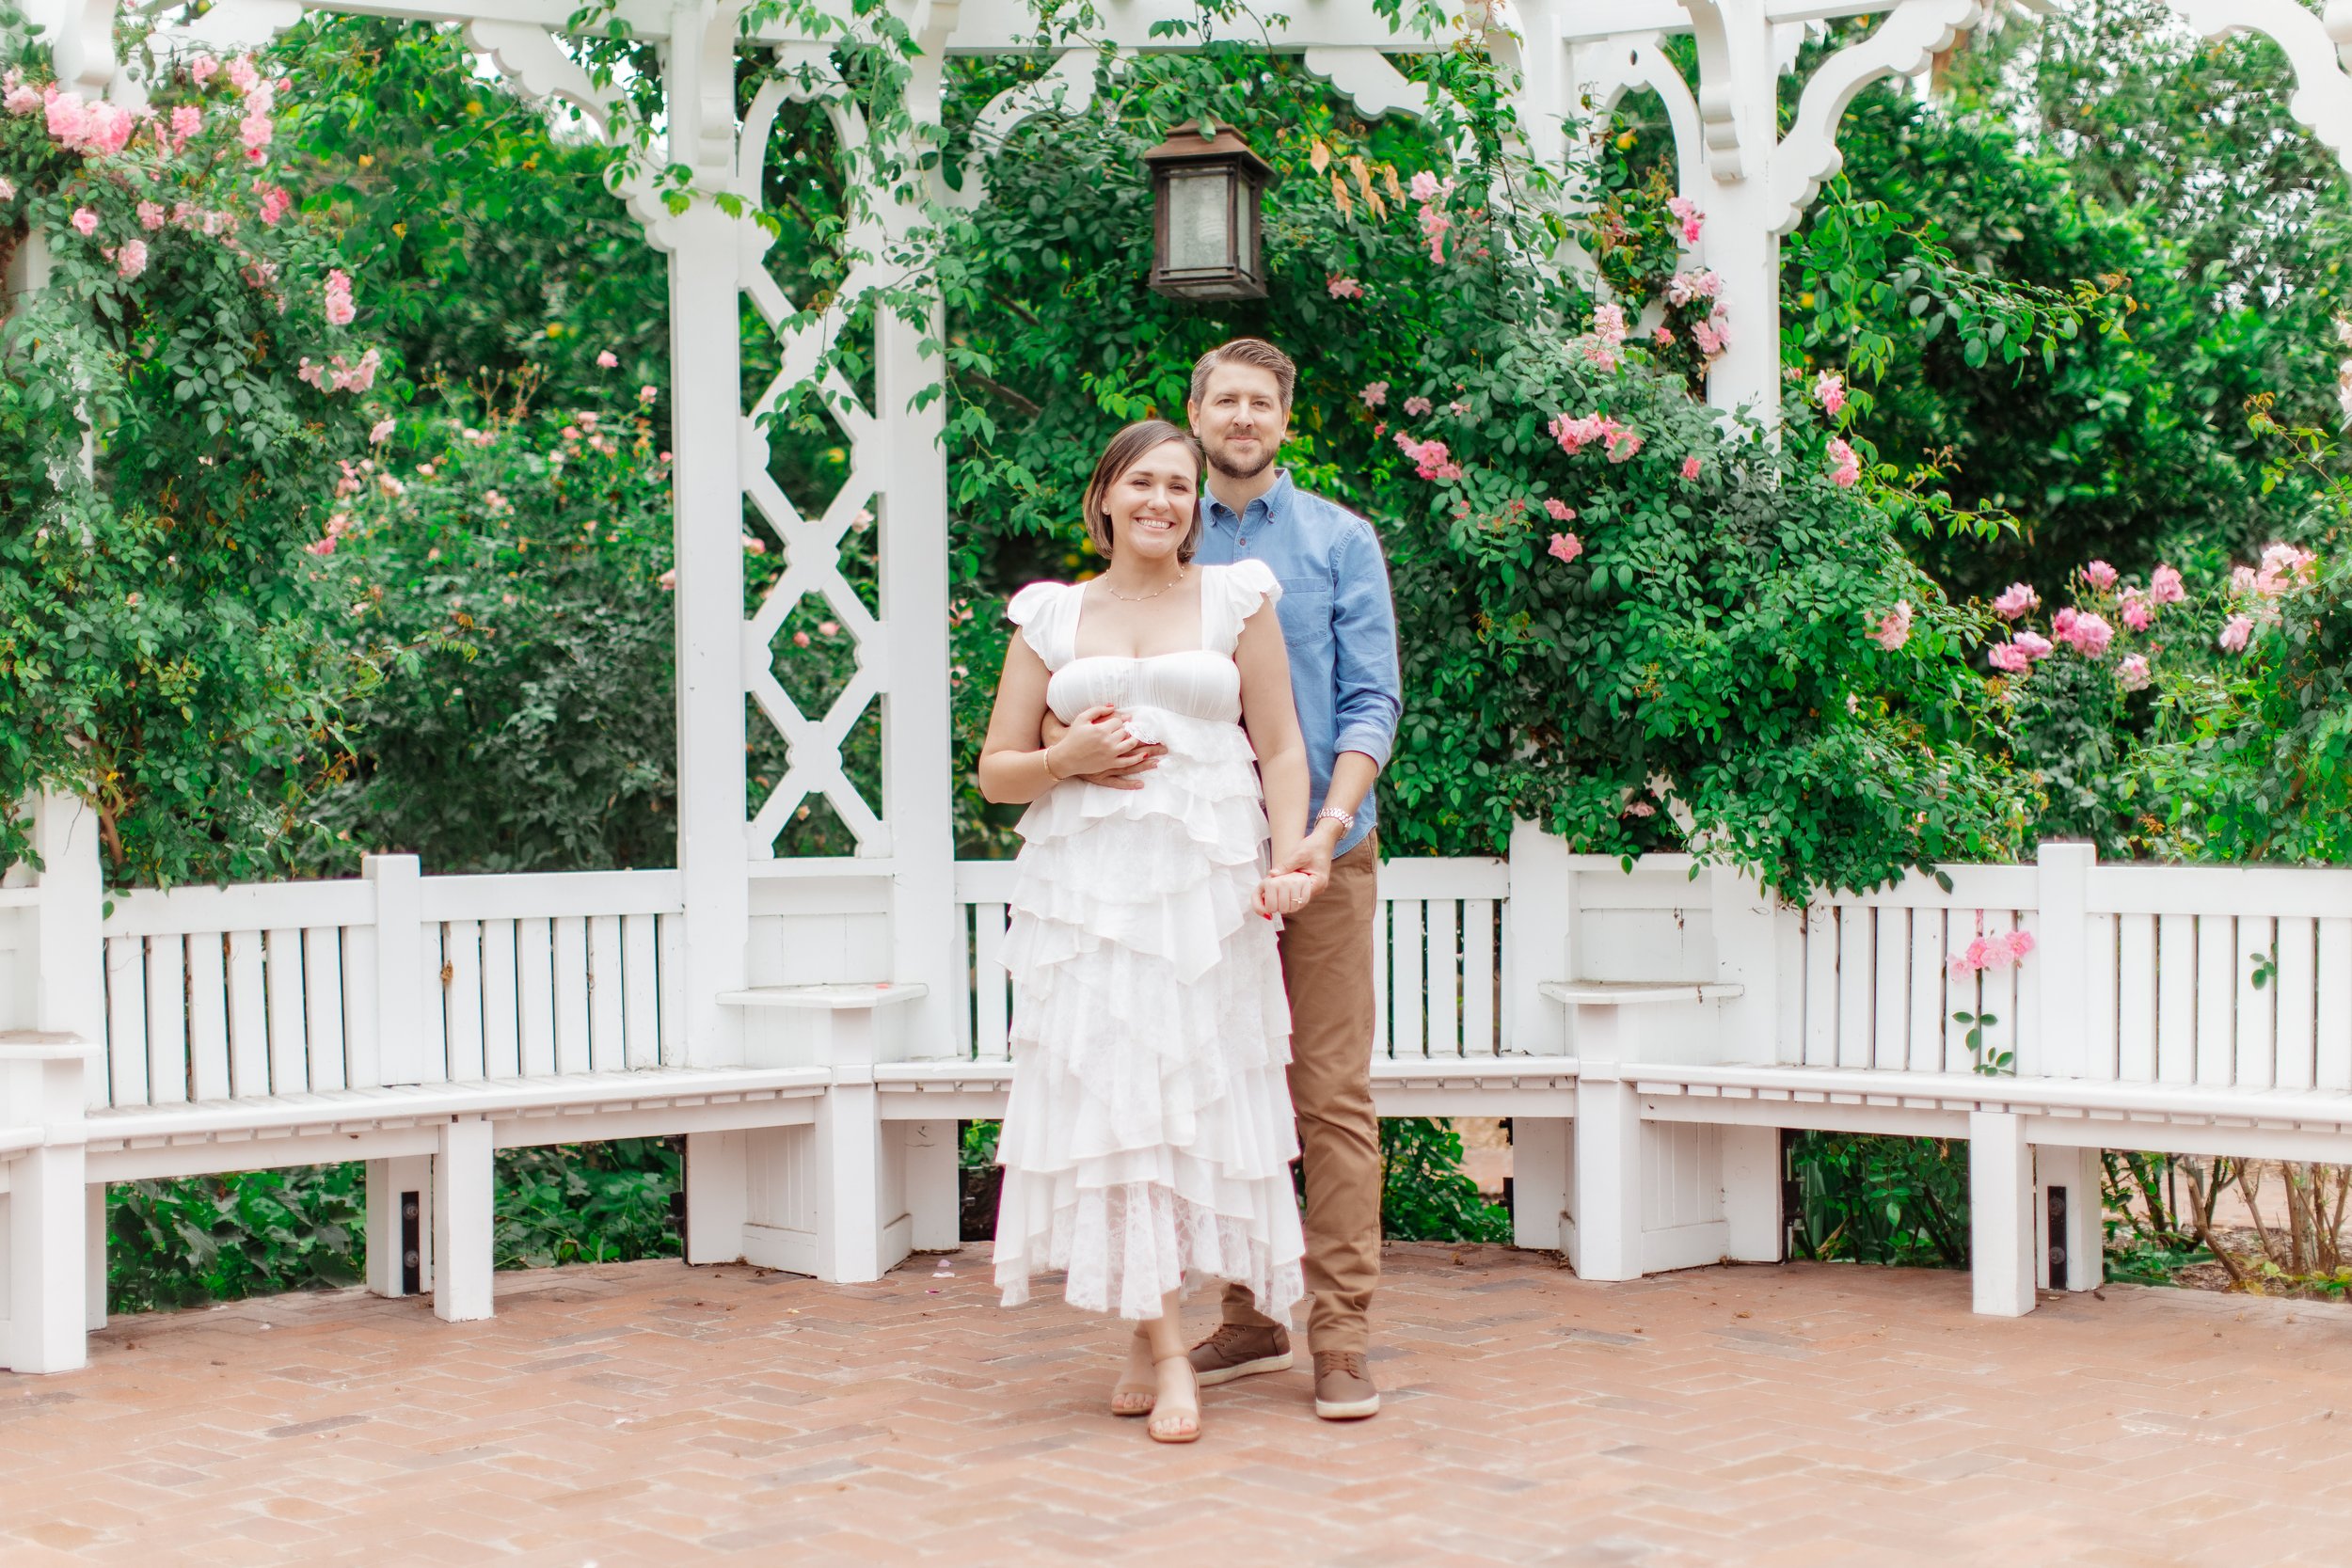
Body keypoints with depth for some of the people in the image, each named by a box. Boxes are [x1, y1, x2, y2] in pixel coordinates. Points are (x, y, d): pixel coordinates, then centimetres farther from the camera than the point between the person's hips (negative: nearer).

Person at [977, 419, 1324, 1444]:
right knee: (1109, 1093, -8)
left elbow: (1282, 749, 7)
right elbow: (997, 771, 14)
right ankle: (1164, 1351, -5)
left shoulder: (1236, 600, 10)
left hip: (1207, 883, 0)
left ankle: (1150, 1332, 12)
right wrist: (1069, 759, -6)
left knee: (1194, 1095, -1)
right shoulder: (1052, 616, 12)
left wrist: (1289, 859, -8)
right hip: (1085, 886, 0)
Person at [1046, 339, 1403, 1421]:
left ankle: (1342, 1334, -3)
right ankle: (1250, 1319, 17)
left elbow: (1372, 700, -1)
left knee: (1332, 1093, -6)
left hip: (1321, 852, -2)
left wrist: (1330, 824, -16)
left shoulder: (1340, 540, 6)